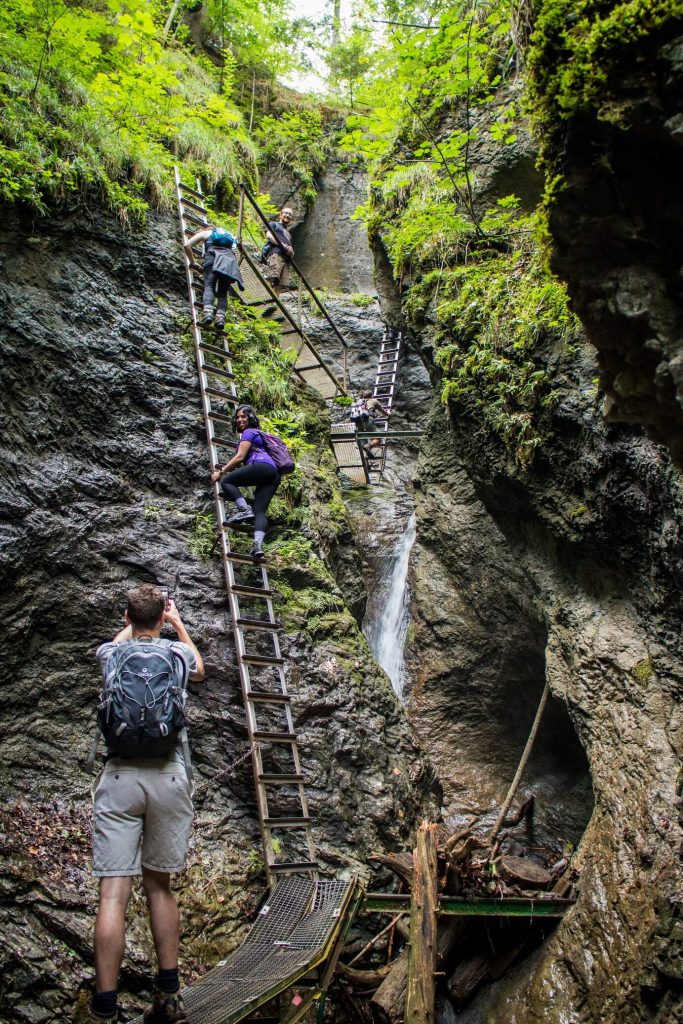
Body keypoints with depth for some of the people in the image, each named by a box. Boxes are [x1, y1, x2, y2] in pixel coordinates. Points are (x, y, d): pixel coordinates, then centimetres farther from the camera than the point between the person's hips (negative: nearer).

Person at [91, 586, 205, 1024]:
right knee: (160, 886, 13)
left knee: (114, 894, -1)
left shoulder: (111, 654, 5)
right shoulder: (178, 651, 5)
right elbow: (199, 670, 31)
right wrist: (178, 622, 40)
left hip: (120, 776, -1)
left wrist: (135, 620, 46)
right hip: (168, 776, 1)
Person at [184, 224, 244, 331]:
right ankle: (220, 317, -28)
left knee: (209, 286, -15)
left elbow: (187, 245, 21)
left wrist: (192, 262, 29)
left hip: (213, 255, -3)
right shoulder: (229, 235, 40)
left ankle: (208, 312, -41)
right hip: (230, 259, 3)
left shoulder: (205, 233, 28)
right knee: (222, 292, -3)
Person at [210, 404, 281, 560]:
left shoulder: (249, 432, 10)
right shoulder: (256, 434, 38)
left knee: (226, 481, 1)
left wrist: (221, 472, 5)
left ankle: (244, 510, -22)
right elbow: (244, 462, 34)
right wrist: (226, 469, 32)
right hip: (274, 475, 8)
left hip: (262, 466, -8)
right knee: (260, 511, -5)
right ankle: (258, 545, -26)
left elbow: (240, 457, 0)